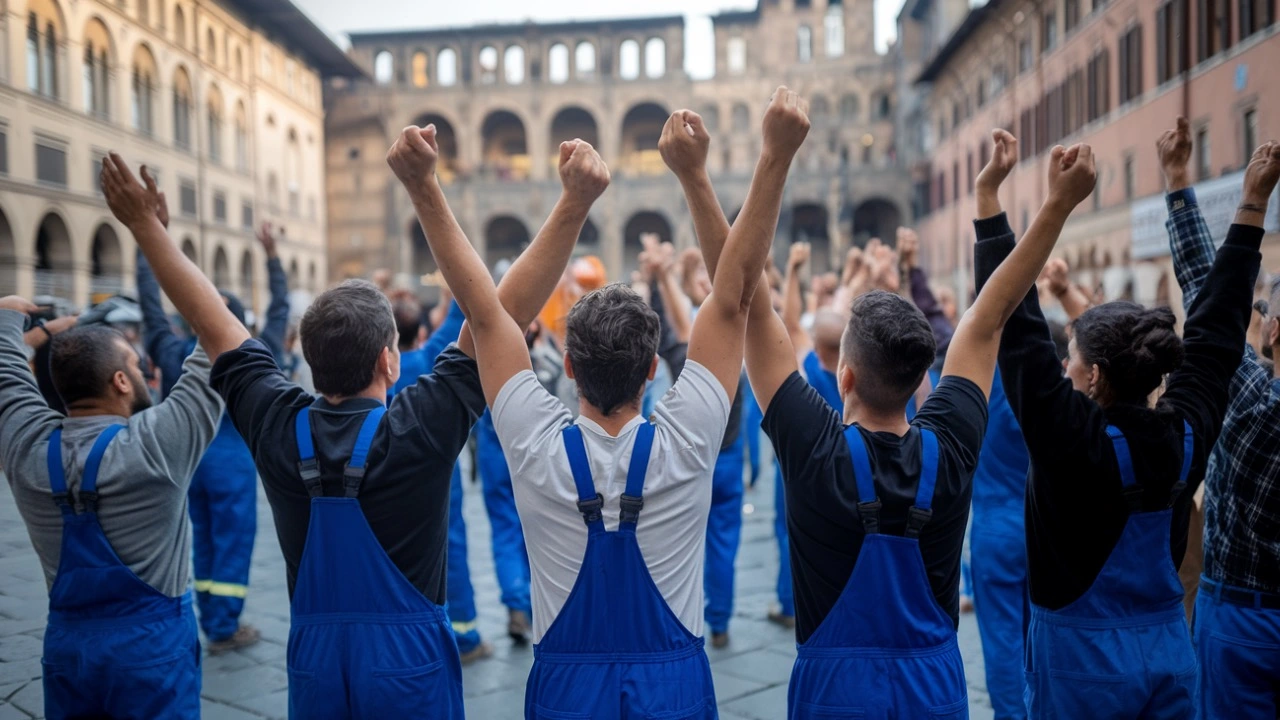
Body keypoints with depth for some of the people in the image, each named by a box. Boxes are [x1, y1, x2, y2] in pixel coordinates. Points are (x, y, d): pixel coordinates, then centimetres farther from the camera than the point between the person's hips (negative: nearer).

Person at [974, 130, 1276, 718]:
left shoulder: (1072, 439, -22)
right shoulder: (1189, 431, -6)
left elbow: (1016, 329, -23)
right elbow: (1217, 328, 4)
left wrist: (989, 200, -22)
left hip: (1082, 655, -5)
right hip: (1168, 649, 6)